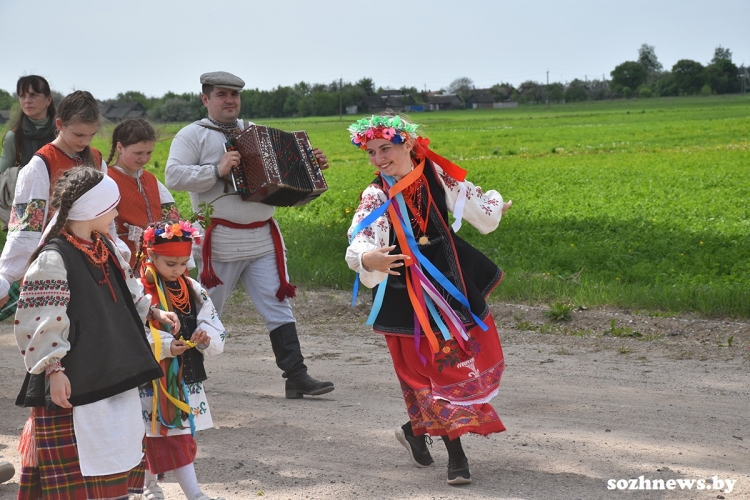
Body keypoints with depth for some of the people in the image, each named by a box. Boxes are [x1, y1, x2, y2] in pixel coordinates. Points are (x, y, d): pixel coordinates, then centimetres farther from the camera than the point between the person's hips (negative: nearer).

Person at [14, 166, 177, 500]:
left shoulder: (104, 249, 9)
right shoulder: (53, 259, -18)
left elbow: (127, 291, 26)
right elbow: (39, 323, -19)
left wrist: (154, 313, 20)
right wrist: (53, 371, -21)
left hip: (115, 377, 9)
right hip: (75, 385, -9)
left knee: (117, 458, 17)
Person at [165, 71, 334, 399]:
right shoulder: (193, 135, 1)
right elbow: (173, 176, -13)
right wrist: (217, 170, -21)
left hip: (263, 239, 5)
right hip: (219, 243, -5)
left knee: (278, 306, 0)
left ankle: (296, 377, 0)